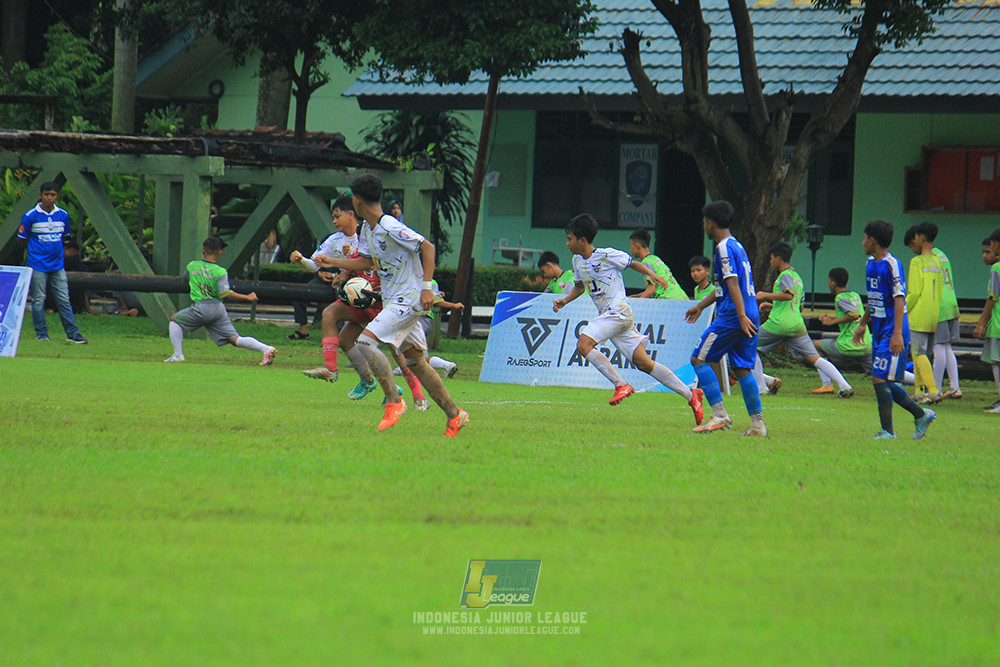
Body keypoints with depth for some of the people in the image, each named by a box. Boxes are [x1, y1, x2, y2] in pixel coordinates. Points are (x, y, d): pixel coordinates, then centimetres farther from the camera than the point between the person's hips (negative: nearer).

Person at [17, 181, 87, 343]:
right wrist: (39, 247, 4)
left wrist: (54, 247, 10)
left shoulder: (63, 216, 6)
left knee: (64, 299, 2)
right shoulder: (30, 216, -5)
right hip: (38, 265, -3)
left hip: (57, 264, 3)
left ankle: (72, 334, 3)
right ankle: (41, 334, 7)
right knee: (39, 299, -1)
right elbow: (21, 240, 3)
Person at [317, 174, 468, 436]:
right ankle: (454, 415, 16)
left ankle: (394, 401, -16)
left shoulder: (390, 228, -19)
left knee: (366, 341, -20)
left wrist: (427, 287, -23)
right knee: (415, 361, 11)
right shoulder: (367, 229, 10)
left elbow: (427, 247, -19)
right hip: (394, 300, 10)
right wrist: (332, 262, 15)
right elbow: (367, 261, 21)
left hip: (409, 298, -10)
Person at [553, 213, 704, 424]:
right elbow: (579, 286, 28)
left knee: (584, 345, -21)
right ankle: (690, 394, 4)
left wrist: (652, 274, -11)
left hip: (618, 310, -8)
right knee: (643, 363, 1)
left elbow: (632, 263, 3)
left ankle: (621, 385, -15)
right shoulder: (578, 261, 13)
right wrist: (564, 301, 12)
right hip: (606, 315, 8)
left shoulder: (607, 256, -9)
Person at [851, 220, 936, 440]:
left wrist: (898, 334, -25)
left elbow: (899, 299, -19)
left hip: (892, 332, -9)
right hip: (879, 331, 9)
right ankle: (921, 415, 23)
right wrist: (862, 325, 31)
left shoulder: (891, 264, -14)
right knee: (886, 383, 10)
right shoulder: (871, 264, 13)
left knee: (880, 379, -11)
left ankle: (887, 431, -5)